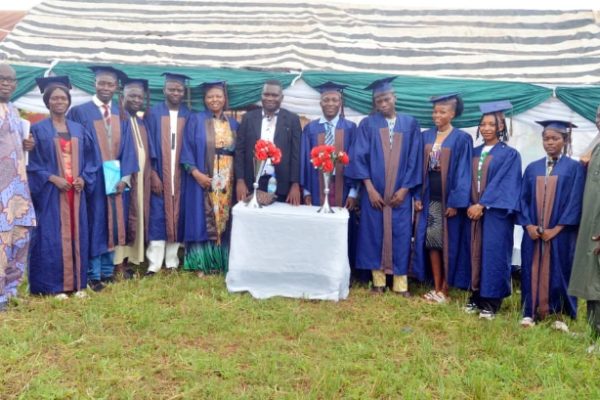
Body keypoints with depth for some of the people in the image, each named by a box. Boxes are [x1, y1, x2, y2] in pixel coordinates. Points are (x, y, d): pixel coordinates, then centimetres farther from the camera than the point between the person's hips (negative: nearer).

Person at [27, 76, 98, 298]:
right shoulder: (38, 129, 0)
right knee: (52, 236, -4)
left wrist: (84, 178, -5)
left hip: (76, 190, 4)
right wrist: (52, 178, -16)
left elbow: (91, 159, 12)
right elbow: (31, 162, -4)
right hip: (50, 192, -4)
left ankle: (78, 283, 14)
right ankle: (53, 285, 3)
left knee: (76, 235, 6)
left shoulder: (79, 129, 12)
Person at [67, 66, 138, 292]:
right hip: (92, 177, -4)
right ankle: (93, 274, 8)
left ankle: (108, 271, 19)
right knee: (95, 225, 1)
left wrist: (125, 176, -6)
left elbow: (127, 147, 5)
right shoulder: (79, 112, -2)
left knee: (113, 224, 9)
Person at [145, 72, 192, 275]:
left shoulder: (189, 115, 7)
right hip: (159, 174, -2)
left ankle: (172, 261, 14)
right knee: (157, 216, -2)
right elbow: (148, 146, -4)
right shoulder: (153, 114, 1)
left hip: (180, 175, 2)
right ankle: (154, 263, 3)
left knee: (177, 216, 5)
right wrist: (152, 174, -12)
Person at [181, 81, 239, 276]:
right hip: (203, 178, -3)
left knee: (224, 220, 6)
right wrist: (195, 172, -18)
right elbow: (187, 149, -5)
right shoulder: (195, 120, 1)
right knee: (203, 220, -2)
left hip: (226, 180, 4)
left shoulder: (233, 124, 12)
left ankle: (221, 261, 15)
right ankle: (201, 264, 4)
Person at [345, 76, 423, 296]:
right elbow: (360, 157, -3)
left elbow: (414, 158, 3)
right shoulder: (367, 124, 2)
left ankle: (401, 283, 9)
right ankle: (378, 280, 14)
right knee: (374, 234, 3)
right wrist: (369, 188, -11)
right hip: (374, 191, 0)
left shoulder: (410, 124, 5)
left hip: (400, 192, 1)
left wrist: (404, 188, -6)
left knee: (400, 235, 1)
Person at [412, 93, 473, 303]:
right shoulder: (426, 136, 8)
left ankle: (444, 290, 12)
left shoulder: (462, 139, -7)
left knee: (447, 242, 2)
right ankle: (436, 287, 16)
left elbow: (463, 173, -10)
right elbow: (420, 168, 9)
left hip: (449, 198, -5)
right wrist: (417, 196, 1)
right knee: (431, 241, 6)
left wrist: (455, 202, -16)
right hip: (429, 197, 5)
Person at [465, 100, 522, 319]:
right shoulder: (474, 153, 12)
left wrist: (482, 205, -16)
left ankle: (490, 302, 6)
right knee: (476, 254, 8)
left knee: (493, 255, -2)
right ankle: (476, 297, 18)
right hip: (474, 210, 5)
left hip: (496, 213, -5)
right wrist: (470, 205, -3)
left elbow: (501, 184, -11)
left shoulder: (509, 154, -3)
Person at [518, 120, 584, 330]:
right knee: (532, 271, 6)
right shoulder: (532, 168, 9)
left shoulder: (574, 168, -1)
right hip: (533, 232, 3)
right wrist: (528, 225, -7)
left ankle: (559, 315, 14)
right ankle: (530, 312, 14)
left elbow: (575, 201, -7)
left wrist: (557, 228, -14)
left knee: (558, 272, 3)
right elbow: (523, 198, 6)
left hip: (560, 233, -3)